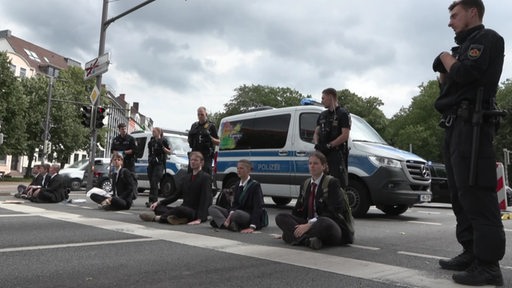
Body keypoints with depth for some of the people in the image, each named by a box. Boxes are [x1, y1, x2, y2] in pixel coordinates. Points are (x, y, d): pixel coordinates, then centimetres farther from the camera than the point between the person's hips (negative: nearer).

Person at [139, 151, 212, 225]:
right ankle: (179, 218, -30)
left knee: (180, 209, -38)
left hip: (196, 213, -8)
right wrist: (159, 202, 6)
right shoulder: (188, 177, 18)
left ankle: (156, 218, -20)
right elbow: (177, 195, 19)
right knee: (158, 207, -5)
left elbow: (205, 199, -16)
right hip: (185, 210, 8)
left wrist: (199, 219, -28)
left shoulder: (205, 177, -6)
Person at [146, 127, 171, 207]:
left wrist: (162, 147, -16)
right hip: (151, 164, 7)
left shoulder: (163, 141, -2)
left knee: (154, 183, -15)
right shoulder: (152, 141, 16)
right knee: (151, 183, 7)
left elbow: (169, 152, -3)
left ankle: (152, 200, -19)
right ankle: (154, 200, 14)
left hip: (159, 164, -7)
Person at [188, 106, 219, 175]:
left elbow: (218, 142, 2)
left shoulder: (211, 126, 2)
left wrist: (210, 137, -15)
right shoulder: (194, 125, 16)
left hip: (206, 156, -5)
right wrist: (190, 135, 1)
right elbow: (189, 141, 23)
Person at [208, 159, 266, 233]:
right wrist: (231, 213, -20)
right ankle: (228, 225, -27)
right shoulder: (237, 186, 15)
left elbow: (258, 207, -17)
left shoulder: (255, 185, -8)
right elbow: (235, 204, 6)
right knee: (212, 208, -5)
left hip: (251, 217, -8)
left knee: (237, 213, -40)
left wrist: (252, 227, -29)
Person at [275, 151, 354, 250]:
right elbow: (298, 210, 17)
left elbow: (332, 212, -17)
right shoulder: (306, 184, 15)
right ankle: (308, 240, -31)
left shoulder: (332, 182, -6)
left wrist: (310, 224, -25)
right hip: (309, 224, 7)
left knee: (324, 223, -42)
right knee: (280, 217, -12)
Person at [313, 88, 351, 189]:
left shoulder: (343, 114, -2)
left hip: (337, 154, -7)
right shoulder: (322, 115, 20)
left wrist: (328, 145, -16)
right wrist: (317, 144, -3)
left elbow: (345, 135, -11)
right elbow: (316, 133, 19)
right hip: (322, 154, 7)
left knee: (339, 183, -10)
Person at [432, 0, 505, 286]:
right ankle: (471, 253, 15)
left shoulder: (487, 38, -1)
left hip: (471, 124, -10)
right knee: (462, 194, 9)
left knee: (477, 194, -13)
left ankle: (489, 265, -12)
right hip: (456, 126, 10)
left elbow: (465, 74, -19)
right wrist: (443, 69, 10)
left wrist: (447, 59, 0)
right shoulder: (465, 46, 26)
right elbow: (448, 86, 26)